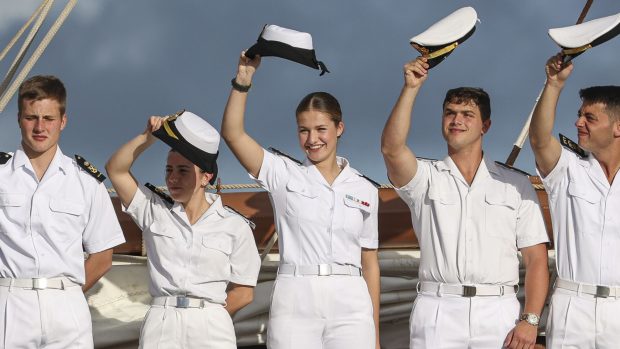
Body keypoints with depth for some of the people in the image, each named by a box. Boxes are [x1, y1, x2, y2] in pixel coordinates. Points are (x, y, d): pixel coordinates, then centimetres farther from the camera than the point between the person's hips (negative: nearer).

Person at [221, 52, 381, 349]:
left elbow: (369, 263, 13)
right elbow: (232, 134, -5)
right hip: (294, 302, -1)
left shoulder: (365, 190, 12)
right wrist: (244, 78, -13)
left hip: (350, 306, 1)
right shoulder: (283, 175, 8)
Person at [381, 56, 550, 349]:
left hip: (498, 313, 0)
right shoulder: (426, 178, 11)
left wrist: (530, 320, -5)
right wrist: (411, 88, -15)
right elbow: (391, 149, -11)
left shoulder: (516, 185, 12)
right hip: (437, 311, 0)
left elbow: (536, 259, 7)